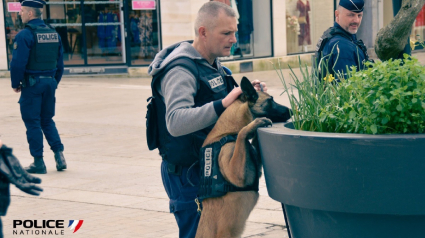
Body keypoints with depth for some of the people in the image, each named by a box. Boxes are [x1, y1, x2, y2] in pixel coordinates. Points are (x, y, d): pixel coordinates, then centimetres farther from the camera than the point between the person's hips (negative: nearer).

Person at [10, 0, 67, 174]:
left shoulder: (25, 35, -13)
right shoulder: (53, 33, 9)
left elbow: (18, 63, -17)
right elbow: (60, 62, 12)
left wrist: (15, 84, -4)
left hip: (32, 83, -6)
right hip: (50, 82, 6)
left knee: (32, 122, 2)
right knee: (47, 120, 17)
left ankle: (38, 163, 4)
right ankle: (59, 154, 3)